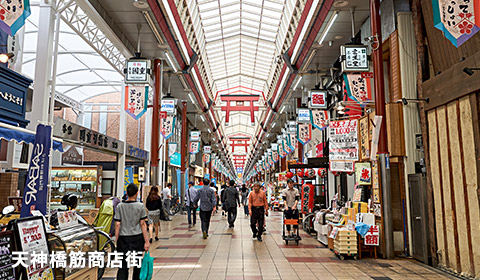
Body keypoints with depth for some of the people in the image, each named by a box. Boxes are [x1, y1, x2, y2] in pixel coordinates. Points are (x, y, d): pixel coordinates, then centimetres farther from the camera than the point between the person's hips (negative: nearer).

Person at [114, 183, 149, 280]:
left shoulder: (120, 206, -2)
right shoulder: (140, 206, -5)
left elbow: (117, 225, -3)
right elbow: (143, 224, -4)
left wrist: (116, 241, 6)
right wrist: (146, 241, 0)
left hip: (123, 238, 0)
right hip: (137, 237, 0)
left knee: (123, 266, 4)